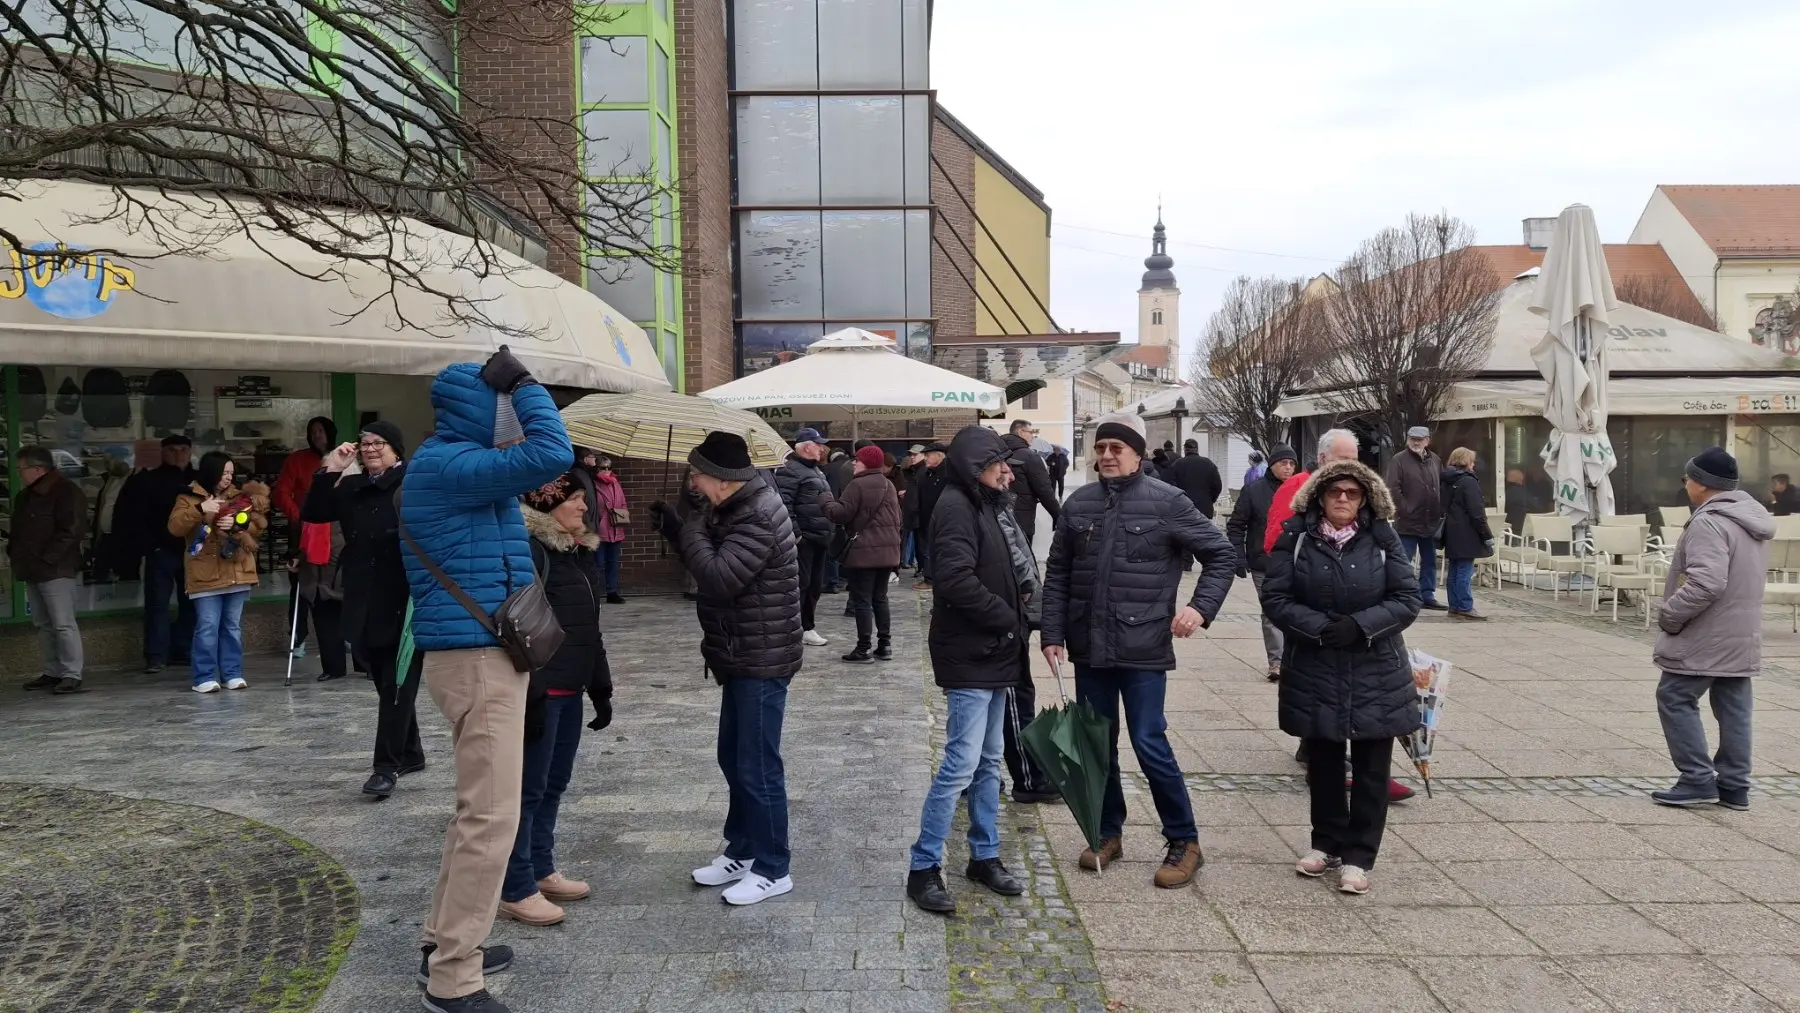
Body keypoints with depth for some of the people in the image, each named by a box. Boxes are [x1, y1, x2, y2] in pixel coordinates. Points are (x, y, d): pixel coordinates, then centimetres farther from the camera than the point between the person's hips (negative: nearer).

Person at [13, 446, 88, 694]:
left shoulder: (66, 492, -11)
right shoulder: (24, 496, 17)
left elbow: (71, 531, -19)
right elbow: (18, 530, 26)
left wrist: (46, 558, -19)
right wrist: (14, 553, 10)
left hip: (56, 570, -10)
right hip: (33, 570, 10)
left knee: (63, 624, -10)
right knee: (43, 625, 12)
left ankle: (71, 675, -8)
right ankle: (52, 672, 18)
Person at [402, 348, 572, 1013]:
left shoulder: (454, 463, 15)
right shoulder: (447, 464, -17)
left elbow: (529, 457, 30)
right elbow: (552, 455, -26)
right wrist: (523, 382, -15)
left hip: (482, 652, 11)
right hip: (477, 657, -11)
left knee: (479, 808, 19)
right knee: (491, 816, -8)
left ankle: (447, 940, 31)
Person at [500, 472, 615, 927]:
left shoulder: (579, 550, 13)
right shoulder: (527, 549, -14)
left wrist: (601, 688, 18)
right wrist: (528, 696, -22)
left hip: (571, 689, 9)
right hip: (538, 691, -9)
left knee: (555, 784, 16)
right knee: (529, 789, -1)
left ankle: (541, 871, 29)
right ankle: (516, 890, 9)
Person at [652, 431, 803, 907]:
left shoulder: (758, 517, -23)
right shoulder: (738, 508, 9)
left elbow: (718, 577, -30)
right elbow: (713, 560, 16)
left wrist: (691, 530, -15)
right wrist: (677, 528, 1)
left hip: (761, 660, -10)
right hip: (742, 655, 10)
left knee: (757, 766, -2)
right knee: (734, 758, 18)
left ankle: (773, 870, 11)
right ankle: (742, 852, 32)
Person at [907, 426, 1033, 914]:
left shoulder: (988, 504, 14)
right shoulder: (957, 506, -15)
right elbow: (957, 580, -26)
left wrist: (1016, 627, 2)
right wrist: (1010, 620, -15)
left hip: (995, 654, 9)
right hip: (969, 656, -9)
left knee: (989, 761, 16)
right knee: (961, 765, -7)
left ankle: (985, 856, 27)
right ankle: (923, 868, 4)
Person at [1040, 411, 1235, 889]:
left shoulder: (1167, 502, -5)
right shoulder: (1079, 503, 5)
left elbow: (1222, 554, 0)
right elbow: (1058, 574, 9)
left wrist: (1201, 606, -12)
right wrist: (1053, 633, 3)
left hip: (1142, 648, -4)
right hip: (1089, 647, 4)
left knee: (1150, 745, -3)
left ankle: (1184, 842, 14)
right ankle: (1107, 832, 30)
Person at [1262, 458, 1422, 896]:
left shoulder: (1382, 539, -2)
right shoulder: (1296, 537, -4)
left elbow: (1407, 599, -4)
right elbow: (1274, 596, -7)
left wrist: (1359, 626, -18)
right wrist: (1318, 627, -19)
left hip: (1375, 675, 0)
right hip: (1315, 673, 0)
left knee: (1371, 769, 5)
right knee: (1323, 762, 14)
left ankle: (1358, 856, 17)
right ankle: (1327, 843, 31)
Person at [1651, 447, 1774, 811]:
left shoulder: (1709, 522, -20)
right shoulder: (1751, 519, 14)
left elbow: (1706, 583, -30)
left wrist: (1669, 614, -19)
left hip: (1704, 640, -9)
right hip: (1741, 637, 10)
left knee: (1676, 699, 0)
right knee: (1734, 709, 12)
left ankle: (1698, 779, -1)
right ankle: (1734, 786, 17)